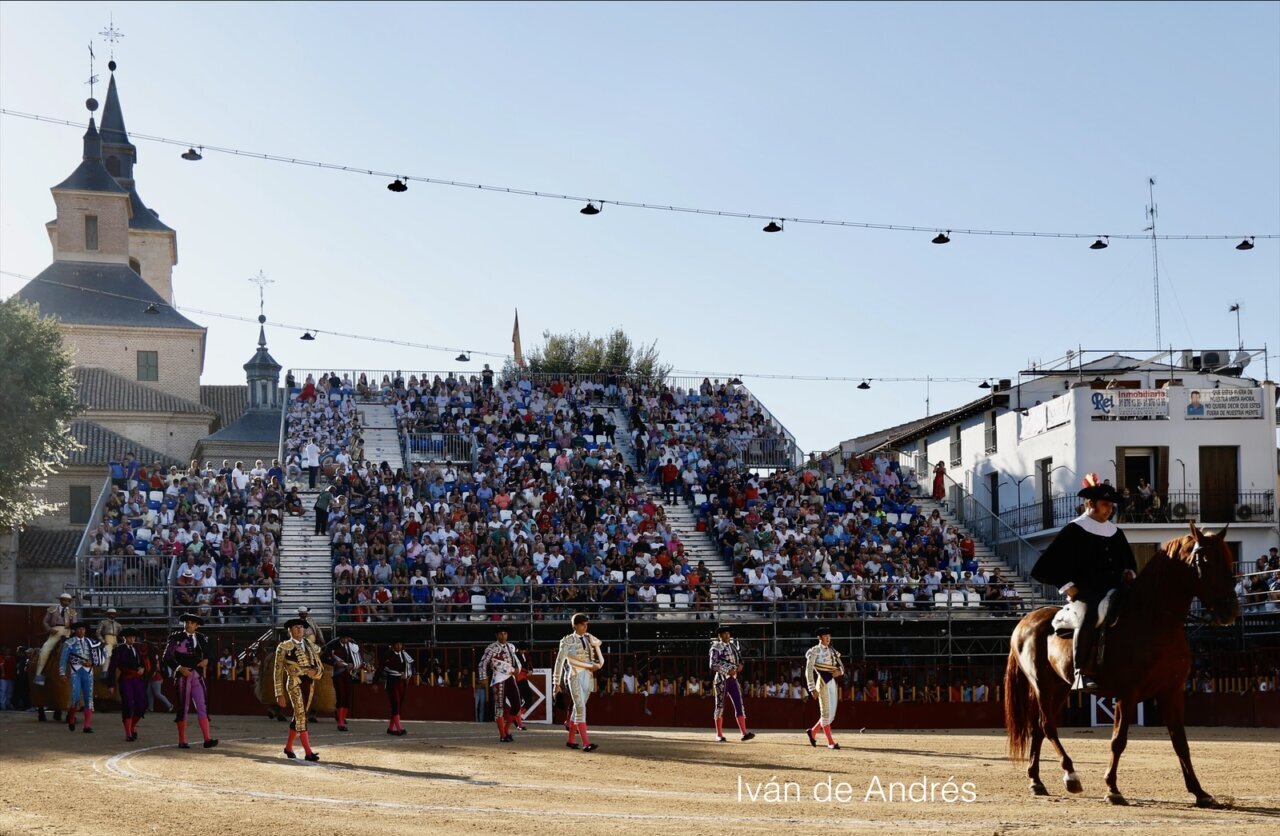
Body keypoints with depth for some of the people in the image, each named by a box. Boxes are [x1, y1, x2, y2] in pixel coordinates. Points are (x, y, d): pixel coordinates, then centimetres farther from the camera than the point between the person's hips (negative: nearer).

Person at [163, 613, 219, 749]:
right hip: (182, 676, -3)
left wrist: (207, 660, -4)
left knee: (202, 706, -4)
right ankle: (182, 741, 6)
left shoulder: (201, 638, 11)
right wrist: (179, 667, -17)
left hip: (197, 676, 3)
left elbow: (210, 654, 19)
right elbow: (167, 657, -5)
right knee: (182, 707, 0)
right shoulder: (176, 637, 0)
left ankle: (207, 740, -9)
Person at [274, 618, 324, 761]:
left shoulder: (310, 645, 12)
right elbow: (278, 672, -1)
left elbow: (320, 667, 13)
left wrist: (315, 671, -12)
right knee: (301, 716, -12)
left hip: (309, 684, 5)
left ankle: (288, 747, 29)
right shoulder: (284, 647, -1)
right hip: (295, 684, -5)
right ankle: (308, 752, -17)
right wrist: (280, 694, -5)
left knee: (298, 717, 14)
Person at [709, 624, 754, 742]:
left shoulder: (733, 645, 14)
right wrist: (727, 670, -20)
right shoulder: (716, 647, -5)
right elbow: (713, 664, -15)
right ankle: (719, 735, 7)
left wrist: (740, 665, -1)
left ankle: (744, 733, -13)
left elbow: (738, 659, 23)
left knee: (739, 704, -5)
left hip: (733, 679, 5)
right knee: (720, 705, 0)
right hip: (721, 679, -5)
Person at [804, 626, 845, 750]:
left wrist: (839, 671, -9)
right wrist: (812, 689, -17)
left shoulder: (833, 651, 15)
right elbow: (808, 671, -11)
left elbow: (841, 666, 16)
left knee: (832, 714, 9)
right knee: (826, 712, -4)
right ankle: (830, 742, 1)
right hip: (823, 682, -7)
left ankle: (812, 731, 26)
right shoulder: (815, 651, -6)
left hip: (833, 682, 7)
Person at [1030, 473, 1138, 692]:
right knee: (1090, 615, -37)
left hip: (1113, 592, 7)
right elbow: (1046, 567, -2)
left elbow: (1129, 559, 35)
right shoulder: (1073, 531, 1)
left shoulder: (1116, 532, 19)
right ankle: (1082, 674, -38)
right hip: (1084, 593, -7)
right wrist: (1068, 587, -8)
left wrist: (1129, 571, 12)